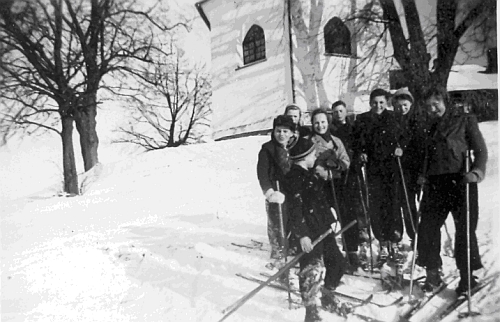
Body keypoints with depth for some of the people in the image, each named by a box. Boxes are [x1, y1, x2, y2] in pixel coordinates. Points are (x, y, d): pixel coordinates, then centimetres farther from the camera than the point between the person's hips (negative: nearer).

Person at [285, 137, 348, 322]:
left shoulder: (309, 175, 14)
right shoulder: (294, 178, -16)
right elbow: (295, 209, -21)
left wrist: (331, 221, 25)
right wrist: (302, 235, -24)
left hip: (323, 229, 10)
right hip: (308, 233, -10)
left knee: (338, 262, 15)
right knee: (312, 271, -6)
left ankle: (327, 297, 35)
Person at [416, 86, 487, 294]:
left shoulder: (465, 121, 5)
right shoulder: (430, 127, 18)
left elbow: (480, 150, -1)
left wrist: (477, 171, -17)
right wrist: (422, 175, 7)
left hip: (460, 181, -4)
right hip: (435, 182, 4)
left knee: (464, 228, 0)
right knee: (427, 227, -1)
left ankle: (467, 276, 14)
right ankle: (432, 273, 13)